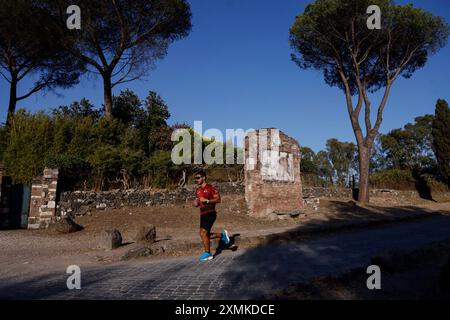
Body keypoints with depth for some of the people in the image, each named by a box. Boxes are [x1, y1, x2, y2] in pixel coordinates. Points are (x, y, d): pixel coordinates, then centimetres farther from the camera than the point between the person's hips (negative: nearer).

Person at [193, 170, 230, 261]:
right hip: (203, 214, 8)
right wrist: (195, 203, 3)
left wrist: (207, 200, -20)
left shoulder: (210, 188, -8)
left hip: (210, 213, -8)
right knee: (205, 235, 9)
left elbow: (218, 199, -12)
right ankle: (222, 235, 30)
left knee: (203, 233, -12)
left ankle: (208, 253, 3)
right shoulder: (197, 190, 15)